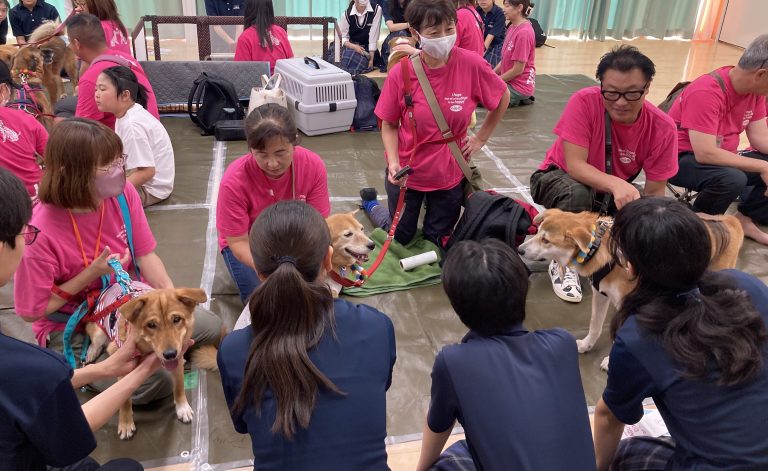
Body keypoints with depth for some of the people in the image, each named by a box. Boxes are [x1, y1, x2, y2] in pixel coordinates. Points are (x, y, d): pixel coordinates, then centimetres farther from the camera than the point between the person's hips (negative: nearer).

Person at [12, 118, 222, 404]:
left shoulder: (122, 193, -14)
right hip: (73, 329, -5)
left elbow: (146, 255, -6)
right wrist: (91, 274, -24)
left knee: (210, 328, -4)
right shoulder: (41, 233, -28)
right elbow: (32, 311, -17)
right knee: (154, 384, -20)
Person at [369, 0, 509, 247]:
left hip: (449, 175, 1)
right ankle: (372, 204, 47)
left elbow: (503, 97, 1)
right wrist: (394, 162, -21)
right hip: (407, 173, -1)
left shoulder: (471, 64, -18)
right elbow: (389, 124, -7)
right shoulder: (401, 72, -19)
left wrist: (480, 138, 2)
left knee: (437, 241, 20)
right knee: (400, 239, 19)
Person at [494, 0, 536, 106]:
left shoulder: (523, 32, -22)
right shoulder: (513, 27, 7)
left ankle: (517, 99, -1)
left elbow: (518, 69, -21)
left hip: (519, 85, -10)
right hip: (510, 80, 10)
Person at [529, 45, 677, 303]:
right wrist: (616, 184, -49)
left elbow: (655, 192, -14)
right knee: (577, 194, -39)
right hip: (561, 179, -3)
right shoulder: (584, 102, -27)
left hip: (611, 194, 4)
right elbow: (575, 165, -31)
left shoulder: (662, 128, -18)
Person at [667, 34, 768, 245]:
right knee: (732, 179, -35)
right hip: (682, 158, -9)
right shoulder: (706, 93, -27)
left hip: (722, 157, 9)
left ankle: (745, 219, 9)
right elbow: (705, 154, -32)